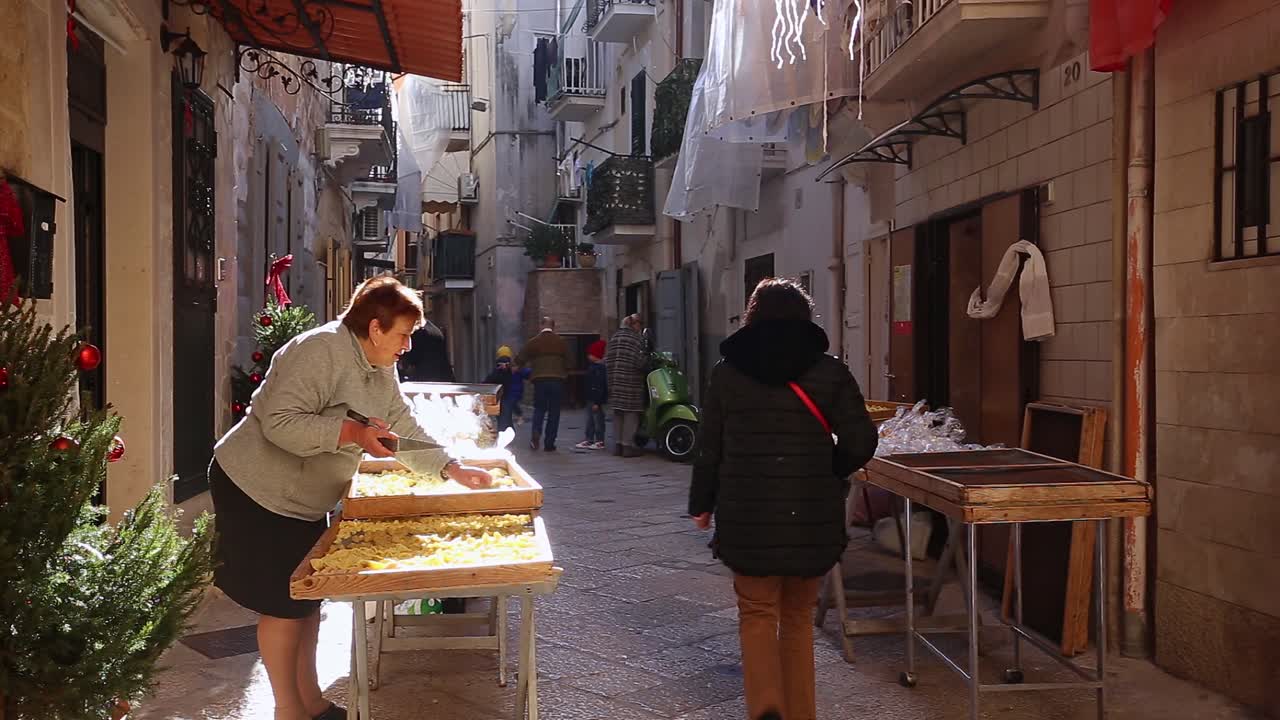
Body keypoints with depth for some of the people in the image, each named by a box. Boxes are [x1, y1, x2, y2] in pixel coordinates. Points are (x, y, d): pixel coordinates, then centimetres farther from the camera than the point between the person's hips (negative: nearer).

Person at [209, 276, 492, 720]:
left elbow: (405, 426, 10)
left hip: (305, 501, 10)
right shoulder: (320, 351, -25)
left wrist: (453, 470, 4)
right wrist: (352, 433, -34)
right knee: (283, 604, -3)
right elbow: (280, 422, -31)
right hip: (257, 491, -9)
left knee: (308, 598, 14)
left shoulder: (381, 369, 6)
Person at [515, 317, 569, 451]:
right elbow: (567, 363, 9)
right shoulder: (562, 342, 4)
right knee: (554, 412, 6)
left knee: (539, 409, 15)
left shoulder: (533, 342, 2)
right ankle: (549, 444, 6)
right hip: (558, 380, 0)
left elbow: (520, 361, 6)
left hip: (540, 380, 0)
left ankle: (536, 434, -10)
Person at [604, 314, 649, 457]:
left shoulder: (614, 337, 13)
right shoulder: (637, 338, -7)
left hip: (614, 381, 7)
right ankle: (628, 445, -2)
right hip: (631, 380, -7)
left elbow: (607, 360, 12)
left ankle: (618, 443, 17)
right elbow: (640, 361, -15)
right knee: (631, 413, -1)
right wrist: (648, 363, 4)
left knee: (618, 413, 13)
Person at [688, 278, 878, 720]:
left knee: (757, 613, 11)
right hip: (813, 517, 1)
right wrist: (830, 475, 13)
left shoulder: (727, 372, 1)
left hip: (747, 516, -1)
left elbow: (709, 447, 4)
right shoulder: (829, 371, 0)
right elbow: (860, 442, -6)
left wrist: (701, 504, 16)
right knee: (798, 615, 16)